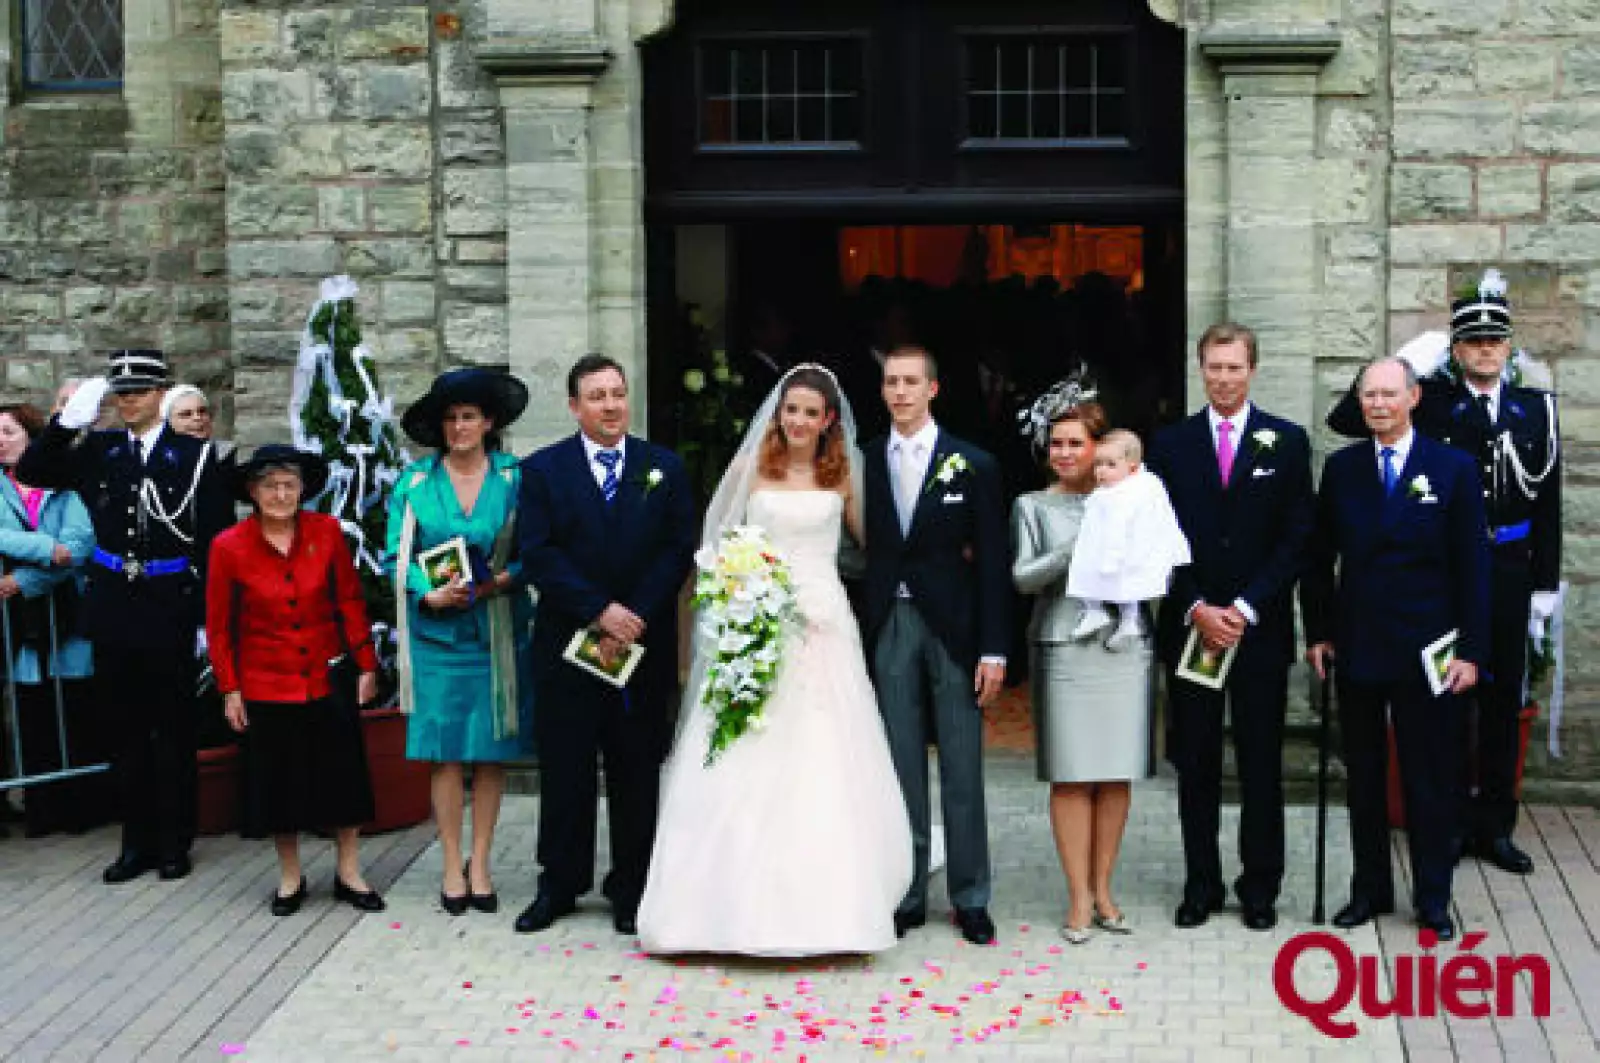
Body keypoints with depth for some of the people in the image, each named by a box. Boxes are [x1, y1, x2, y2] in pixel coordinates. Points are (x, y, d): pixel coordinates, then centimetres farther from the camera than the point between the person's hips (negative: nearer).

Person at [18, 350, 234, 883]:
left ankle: (174, 843, 17)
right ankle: (138, 842, 20)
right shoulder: (98, 450, 6)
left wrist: (209, 612, -8)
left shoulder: (195, 455, -3)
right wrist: (68, 421, -11)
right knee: (127, 730, 10)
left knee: (173, 730, 6)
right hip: (113, 609, 3)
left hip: (169, 612, -3)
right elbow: (31, 471, 2)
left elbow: (217, 538, -4)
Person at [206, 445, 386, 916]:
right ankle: (290, 878, 23)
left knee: (343, 775, 7)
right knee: (278, 783, 8)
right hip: (266, 684, -1)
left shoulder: (326, 532, -6)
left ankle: (349, 874, 21)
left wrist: (366, 665, 2)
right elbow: (219, 626, -1)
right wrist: (229, 689, -2)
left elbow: (350, 601, 1)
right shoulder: (229, 547, -9)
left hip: (328, 678, 1)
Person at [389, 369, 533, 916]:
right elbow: (397, 554, 3)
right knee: (446, 753, 0)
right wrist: (430, 593, -13)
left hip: (498, 631, 0)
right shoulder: (415, 480, 4)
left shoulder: (514, 477, 3)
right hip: (437, 631, 0)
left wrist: (503, 579, -14)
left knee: (493, 750, 3)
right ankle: (452, 867, 9)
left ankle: (479, 864, 15)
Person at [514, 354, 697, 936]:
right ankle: (559, 884, 18)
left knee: (637, 773, 6)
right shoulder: (542, 469, 2)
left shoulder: (665, 467, 6)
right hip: (566, 647, -1)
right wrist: (600, 611, -15)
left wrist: (635, 616, -11)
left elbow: (679, 551, 1)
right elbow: (538, 555, -6)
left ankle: (631, 889, 15)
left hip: (644, 643, 1)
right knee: (564, 772, 6)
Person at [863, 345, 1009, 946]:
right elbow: (860, 552, 6)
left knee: (963, 770, 3)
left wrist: (993, 650, -7)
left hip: (953, 628, -2)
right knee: (901, 770, 7)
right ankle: (907, 895, 15)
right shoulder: (865, 464, 7)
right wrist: (855, 644, -3)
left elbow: (992, 563, -1)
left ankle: (970, 898, 13)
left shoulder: (973, 466, 0)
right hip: (888, 630, 2)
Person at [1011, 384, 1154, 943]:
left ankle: (1103, 889, 14)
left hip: (1126, 647, 2)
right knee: (1071, 776, -4)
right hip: (1064, 650, -2)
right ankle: (1079, 898, 3)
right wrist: (1076, 550, -15)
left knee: (1118, 774, 3)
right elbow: (1022, 577, -3)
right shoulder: (1033, 506, 8)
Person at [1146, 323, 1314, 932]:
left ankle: (1260, 888, 15)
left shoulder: (1287, 442, 4)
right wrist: (1197, 609, -9)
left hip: (1260, 628, -1)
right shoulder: (1171, 445, 7)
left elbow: (1297, 539, -1)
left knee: (1261, 764, 4)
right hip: (1189, 628, 1)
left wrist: (1246, 609, -10)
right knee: (1195, 765, 6)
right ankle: (1201, 885, 15)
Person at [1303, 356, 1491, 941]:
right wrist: (1318, 632, 4)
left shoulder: (1453, 469, -2)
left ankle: (1433, 899, 16)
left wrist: (1471, 650, -7)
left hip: (1427, 652, -2)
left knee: (1431, 781, 5)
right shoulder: (1341, 468, 5)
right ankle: (1370, 889, 22)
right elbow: (1319, 558, 10)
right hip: (1357, 647, 3)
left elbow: (1472, 565, -3)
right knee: (1363, 777, 11)